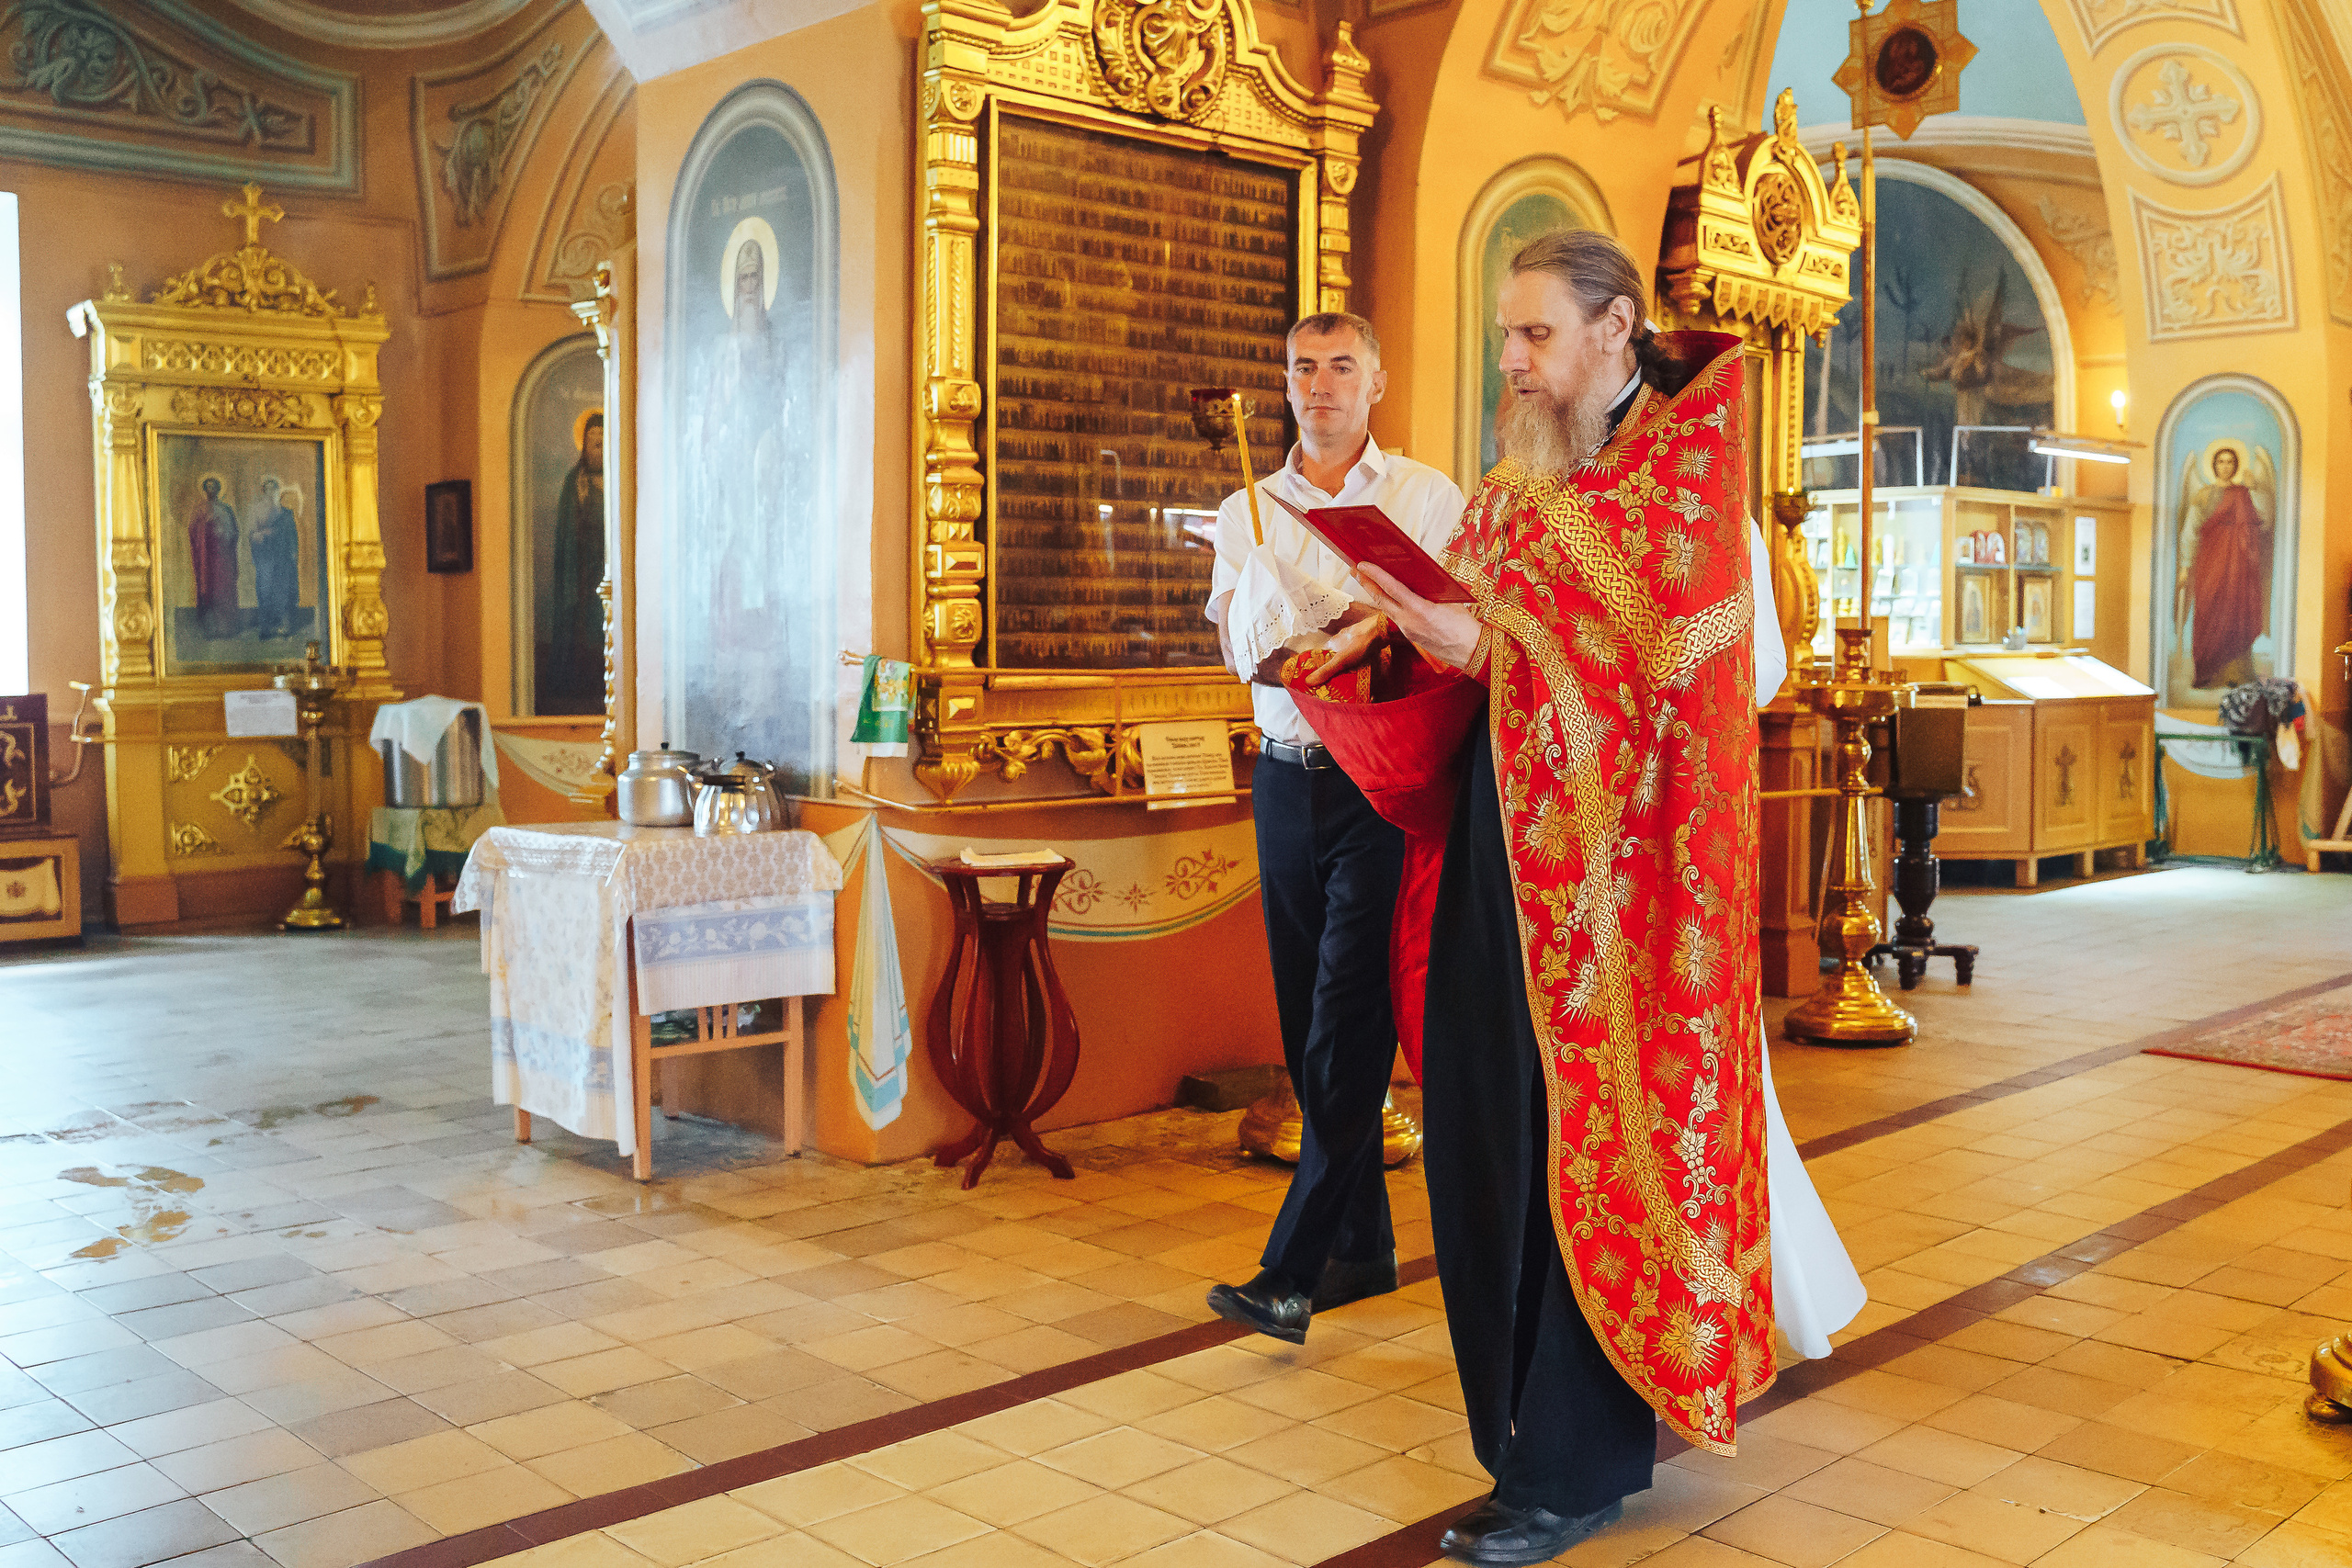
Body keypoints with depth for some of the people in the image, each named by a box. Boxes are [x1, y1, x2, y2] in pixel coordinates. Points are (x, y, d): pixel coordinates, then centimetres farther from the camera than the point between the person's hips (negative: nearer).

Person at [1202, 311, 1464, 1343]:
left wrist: (1376, 630, -19)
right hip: (1288, 779, 4)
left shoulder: (1428, 499, 4)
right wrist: (1354, 630, -16)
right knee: (1309, 1024, 7)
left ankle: (1292, 1272, -7)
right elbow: (1240, 650, -1)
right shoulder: (1247, 511, 12)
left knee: (1348, 1029, -9)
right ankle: (1366, 1246, 20)